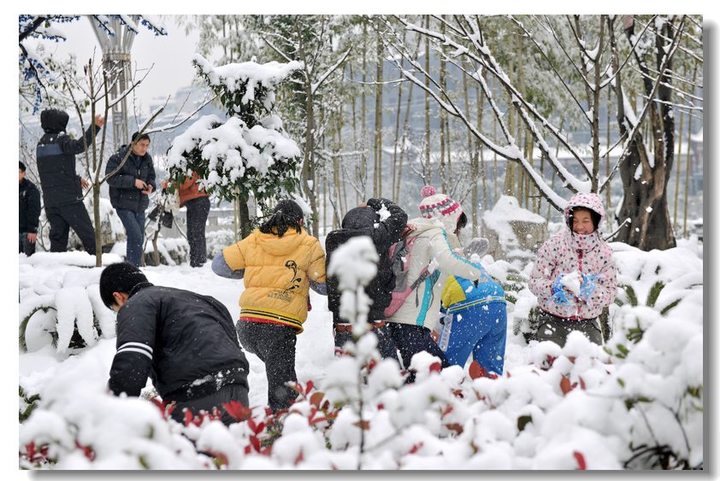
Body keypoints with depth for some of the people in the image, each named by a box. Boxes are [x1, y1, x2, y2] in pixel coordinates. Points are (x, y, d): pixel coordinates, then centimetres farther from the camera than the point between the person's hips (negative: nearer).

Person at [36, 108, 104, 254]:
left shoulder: (41, 144, 15)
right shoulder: (61, 139, -8)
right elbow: (78, 146, -29)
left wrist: (76, 179, 30)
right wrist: (95, 127, -33)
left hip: (50, 200, 7)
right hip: (69, 198, -6)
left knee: (58, 236, 8)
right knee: (87, 233, -1)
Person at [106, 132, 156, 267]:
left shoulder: (147, 159, 7)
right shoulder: (118, 158, -13)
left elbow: (151, 176, 19)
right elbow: (111, 178, -18)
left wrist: (150, 186, -5)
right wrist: (133, 182, -24)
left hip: (140, 205, 7)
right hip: (124, 204, -7)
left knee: (139, 238, 10)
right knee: (136, 236, -17)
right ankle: (133, 267, -11)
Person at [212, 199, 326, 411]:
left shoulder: (253, 241, 13)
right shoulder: (308, 245, 5)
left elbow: (220, 264, 17)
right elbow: (324, 284, 9)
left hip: (247, 326, 4)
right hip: (280, 326, -4)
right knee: (282, 387, -2)